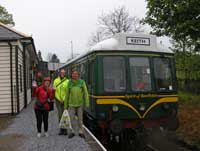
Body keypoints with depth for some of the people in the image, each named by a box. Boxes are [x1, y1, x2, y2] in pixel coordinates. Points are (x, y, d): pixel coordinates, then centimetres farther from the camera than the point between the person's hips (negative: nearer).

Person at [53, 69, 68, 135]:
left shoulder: (67, 81, -1)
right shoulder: (56, 81, 4)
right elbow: (55, 91, 2)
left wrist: (64, 99, -8)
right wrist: (59, 99, -5)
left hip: (65, 100, -1)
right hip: (58, 100, 1)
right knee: (60, 115, 2)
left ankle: (65, 129, 6)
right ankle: (61, 129, 8)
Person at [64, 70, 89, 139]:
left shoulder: (82, 82, -6)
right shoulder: (69, 83, -3)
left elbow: (85, 93, -6)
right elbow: (67, 94, 3)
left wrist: (87, 103, -10)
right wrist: (66, 105, 6)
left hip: (80, 104, 0)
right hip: (71, 104, 0)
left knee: (80, 118, 6)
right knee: (72, 118, 2)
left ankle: (80, 132, 17)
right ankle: (72, 132, 17)